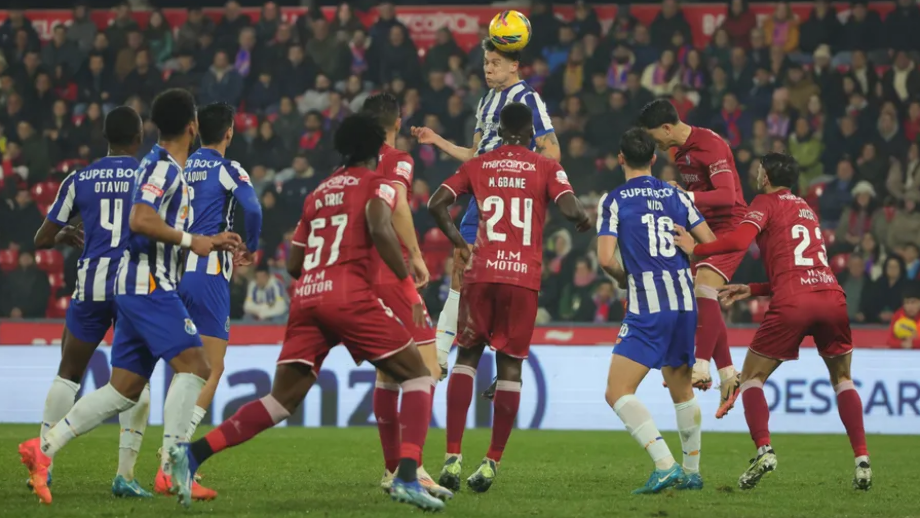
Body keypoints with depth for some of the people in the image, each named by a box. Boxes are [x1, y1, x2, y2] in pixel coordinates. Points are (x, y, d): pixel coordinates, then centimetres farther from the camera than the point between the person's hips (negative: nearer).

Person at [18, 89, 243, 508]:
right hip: (149, 284, -10)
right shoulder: (162, 166, -11)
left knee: (124, 389, 7)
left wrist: (210, 243, 22)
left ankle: (43, 448, 4)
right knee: (194, 366, -16)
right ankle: (171, 466, -23)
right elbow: (140, 220, -24)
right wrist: (191, 240, -18)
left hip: (137, 286, 10)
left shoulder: (166, 167, 20)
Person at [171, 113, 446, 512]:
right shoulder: (377, 184, 6)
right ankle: (407, 477, -13)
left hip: (305, 297, 6)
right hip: (349, 295, -6)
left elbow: (293, 262, 23)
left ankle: (193, 452, -5)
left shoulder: (318, 193, 24)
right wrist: (410, 289, -12)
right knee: (418, 376, 6)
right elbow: (379, 229, -15)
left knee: (282, 400, 10)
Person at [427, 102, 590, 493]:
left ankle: (453, 457, -3)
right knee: (510, 366, 7)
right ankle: (492, 463, 3)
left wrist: (455, 238, 16)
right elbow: (570, 210, -9)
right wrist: (584, 221, 14)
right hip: (524, 277, -1)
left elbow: (436, 204, 1)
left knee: (467, 356, 10)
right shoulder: (546, 168, 5)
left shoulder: (477, 166, 10)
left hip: (481, 273, 1)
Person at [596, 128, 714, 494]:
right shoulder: (676, 196, 11)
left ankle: (665, 464, -22)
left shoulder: (613, 200, -1)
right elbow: (710, 244, 8)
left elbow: (606, 258, -10)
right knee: (682, 389, 22)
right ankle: (691, 472, 26)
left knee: (617, 393, -7)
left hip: (648, 310, -6)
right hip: (685, 302, 6)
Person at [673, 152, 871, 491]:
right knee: (842, 378, 22)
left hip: (792, 303, -5)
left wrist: (694, 249, 2)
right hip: (832, 296, 5)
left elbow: (739, 240, -10)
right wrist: (750, 290, 32)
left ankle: (764, 449, -12)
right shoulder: (807, 210, 29)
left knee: (751, 378, 9)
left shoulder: (767, 202, 9)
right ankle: (862, 460, 6)